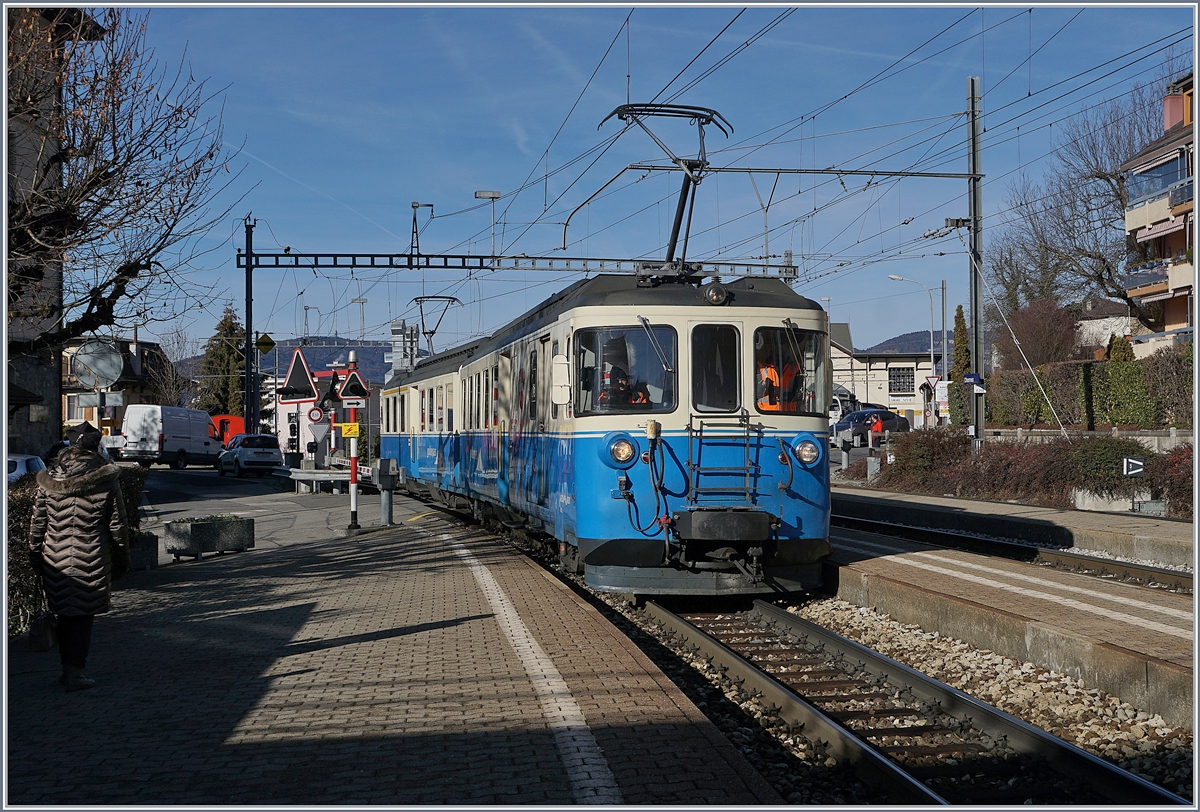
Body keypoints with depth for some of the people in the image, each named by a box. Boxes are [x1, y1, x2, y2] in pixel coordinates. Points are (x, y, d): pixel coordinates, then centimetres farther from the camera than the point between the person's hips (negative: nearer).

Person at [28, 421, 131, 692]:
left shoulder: (49, 479, 0)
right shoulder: (106, 479, -7)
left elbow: (37, 522, 6)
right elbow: (117, 525, -2)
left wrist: (35, 554, 17)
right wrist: (122, 559, 8)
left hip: (56, 558, 3)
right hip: (91, 560, -3)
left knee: (64, 614, 15)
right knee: (83, 616, 4)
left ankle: (68, 669, 24)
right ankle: (74, 672, 3)